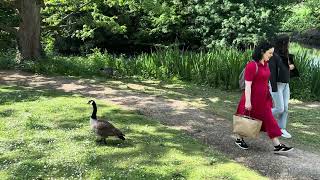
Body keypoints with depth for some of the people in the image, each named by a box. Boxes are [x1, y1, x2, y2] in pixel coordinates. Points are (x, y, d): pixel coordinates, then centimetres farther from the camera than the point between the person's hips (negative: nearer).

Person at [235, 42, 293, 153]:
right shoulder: (252, 65, -20)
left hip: (263, 100, 8)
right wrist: (247, 101, -23)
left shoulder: (265, 64, 6)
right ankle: (239, 139, 32)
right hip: (252, 99, -8)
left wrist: (268, 97, 18)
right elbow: (247, 85, -22)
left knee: (269, 120, 7)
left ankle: (277, 146, 10)